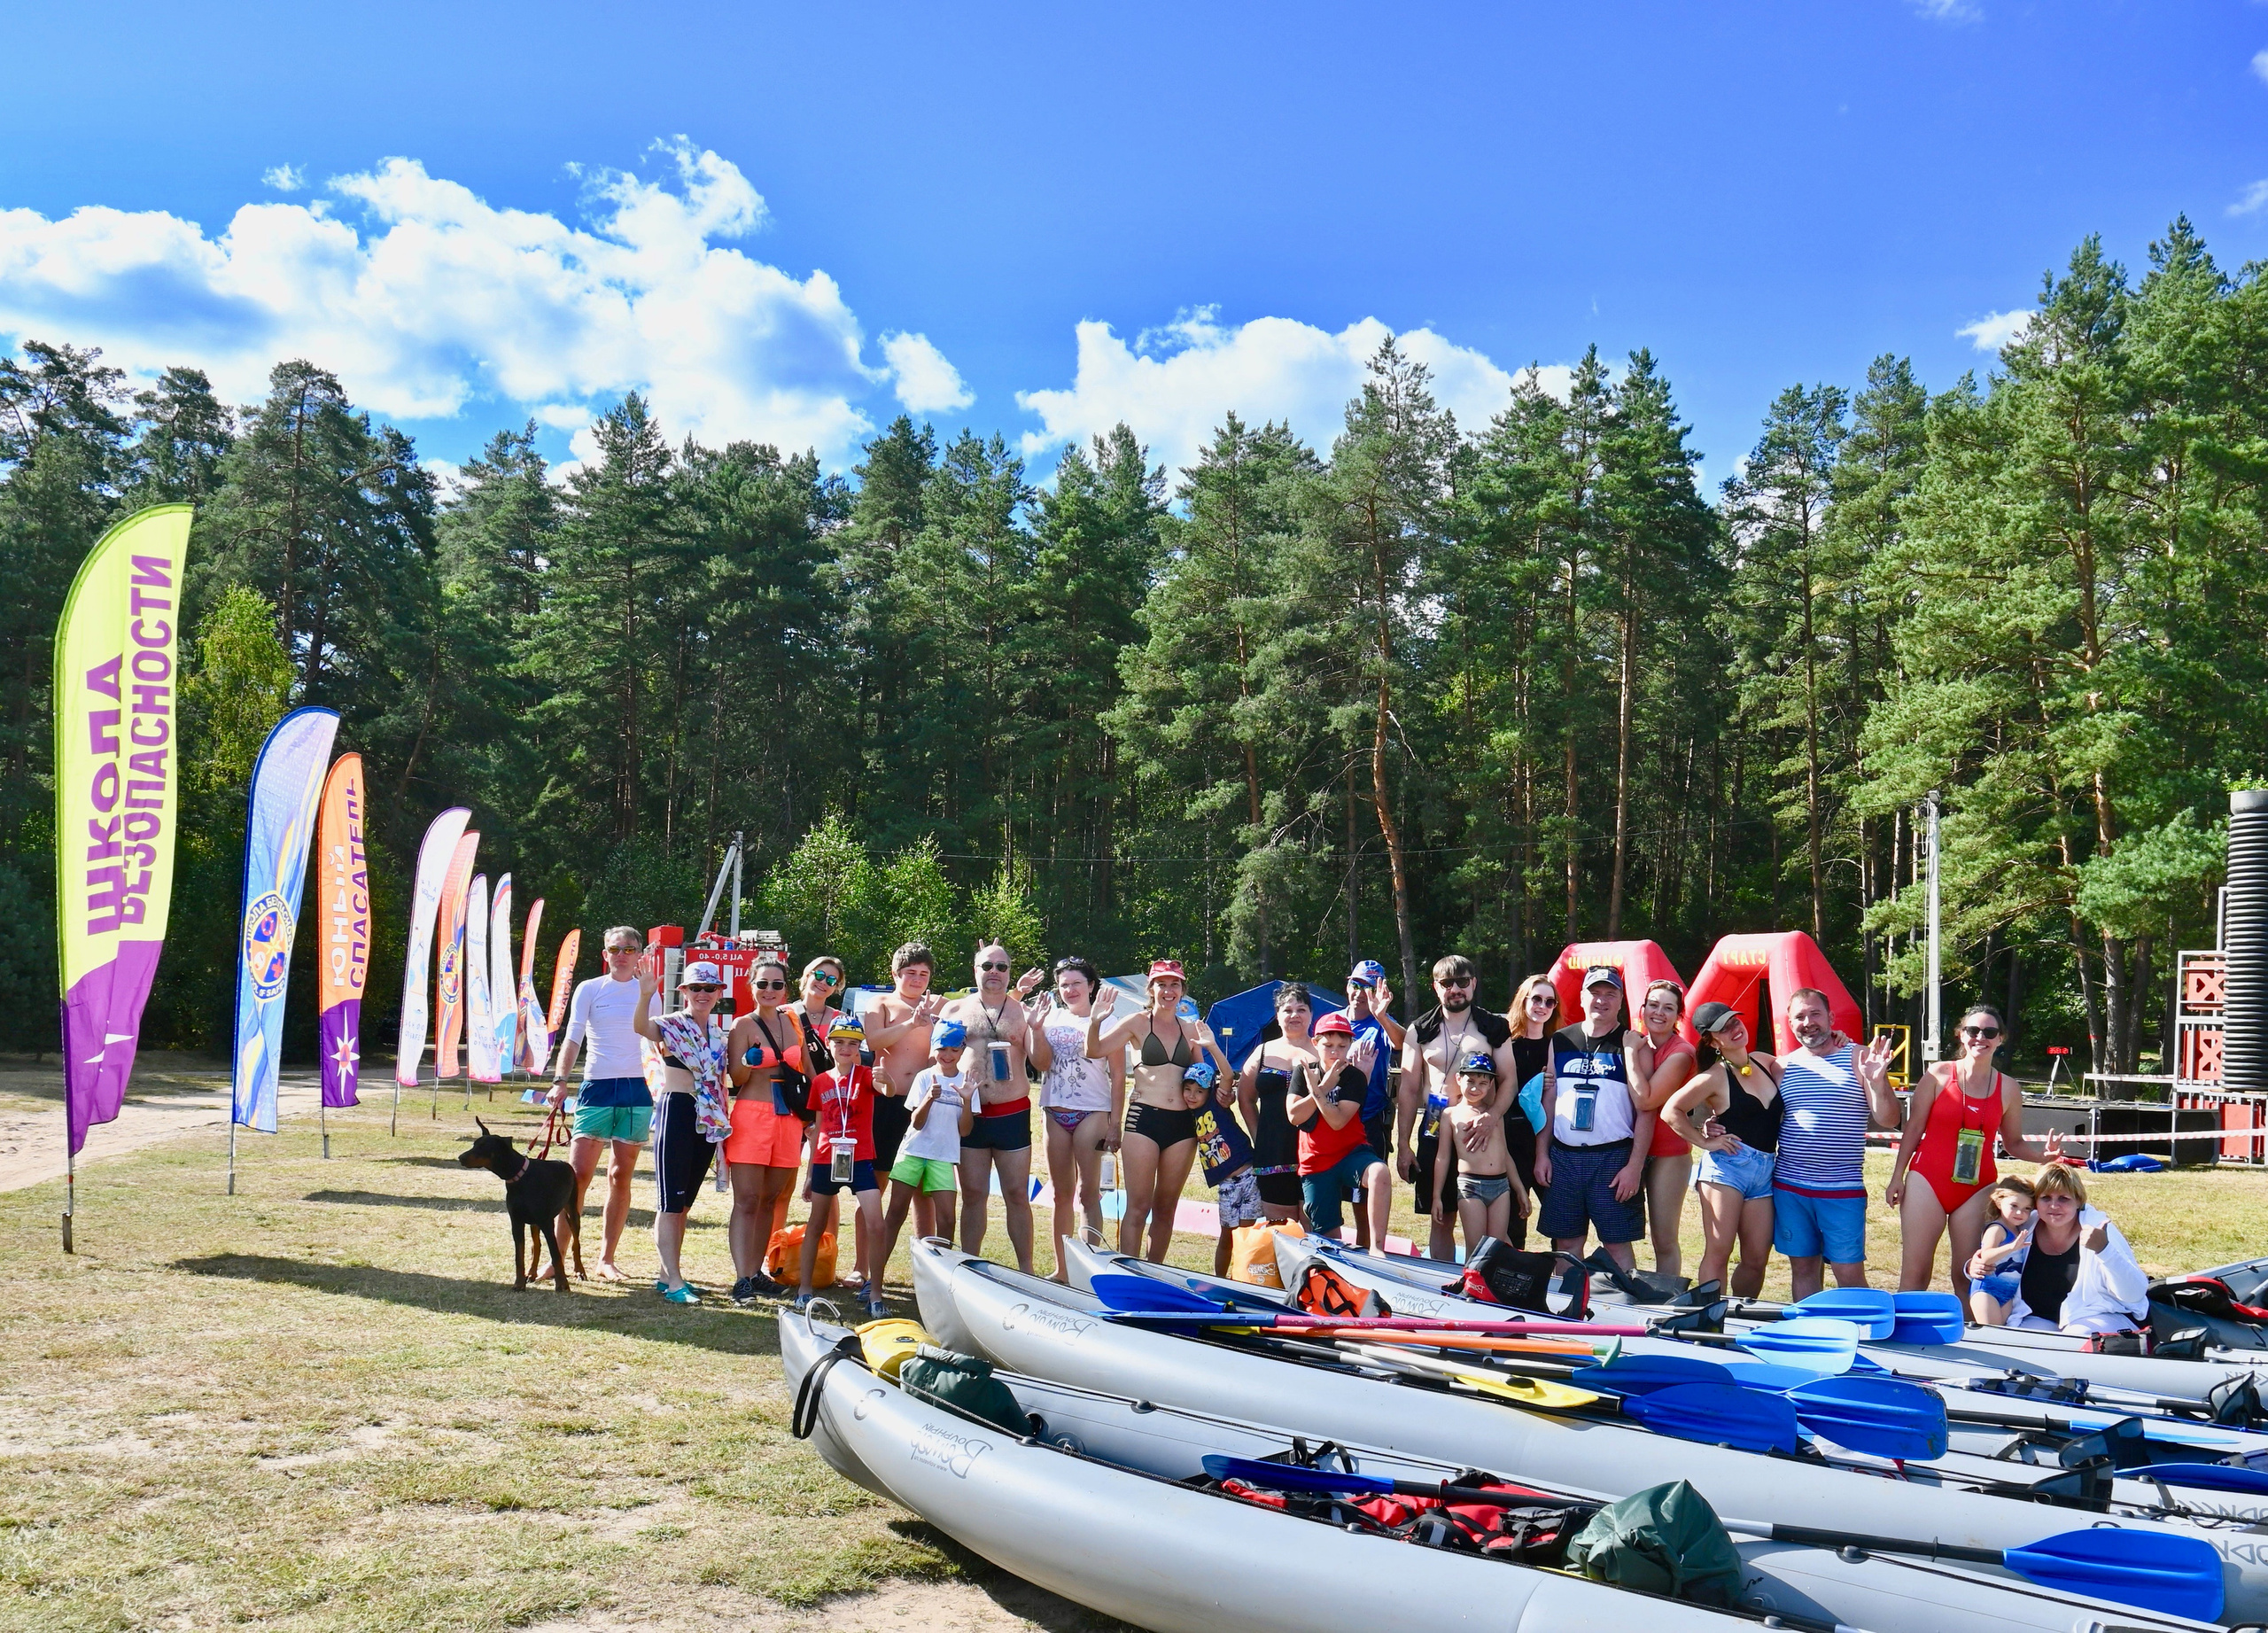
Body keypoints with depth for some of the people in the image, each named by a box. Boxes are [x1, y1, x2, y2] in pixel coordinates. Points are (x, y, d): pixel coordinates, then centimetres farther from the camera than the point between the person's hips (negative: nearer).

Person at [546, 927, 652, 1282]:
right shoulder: (589, 989, 5)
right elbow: (573, 1039, -1)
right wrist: (560, 1081, -14)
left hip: (637, 1090, 2)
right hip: (597, 1088, -2)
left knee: (621, 1176, 5)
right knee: (578, 1173, -9)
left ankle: (607, 1259, 12)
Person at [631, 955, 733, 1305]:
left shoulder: (719, 1033, 14)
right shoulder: (670, 1025, -5)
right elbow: (640, 1026, -29)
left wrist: (724, 1122, 13)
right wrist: (646, 995, -47)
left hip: (709, 1120, 7)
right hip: (676, 1114, -7)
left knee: (684, 1204, 12)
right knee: (670, 1203, -7)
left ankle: (668, 1275, 18)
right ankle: (674, 1283, -10)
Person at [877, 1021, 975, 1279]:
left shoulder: (966, 1083, 4)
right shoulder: (925, 1077, 0)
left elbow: (964, 1130, 0)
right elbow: (916, 1123, -7)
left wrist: (967, 1100, -16)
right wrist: (930, 1098, -24)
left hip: (944, 1157, 1)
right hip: (913, 1151, -1)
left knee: (946, 1218, -8)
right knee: (896, 1213, -2)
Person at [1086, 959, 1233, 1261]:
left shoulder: (1190, 1029, 14)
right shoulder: (1138, 1023, 3)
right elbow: (1095, 1051, -3)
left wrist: (1212, 1048, 0)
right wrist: (1095, 1022, -20)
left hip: (1182, 1123, 4)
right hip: (1144, 1118, -4)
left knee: (1166, 1207, 9)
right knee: (1138, 1206, -7)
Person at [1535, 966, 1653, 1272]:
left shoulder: (1630, 1043, -1)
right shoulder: (1561, 1041, 11)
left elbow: (1645, 1109, -5)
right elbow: (1548, 1102, 14)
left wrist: (1635, 1166, -11)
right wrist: (1542, 1154, 6)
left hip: (1613, 1159, -4)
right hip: (1563, 1158, 4)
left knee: (1617, 1244, -3)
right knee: (1566, 1243, 8)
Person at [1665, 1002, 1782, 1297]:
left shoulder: (1764, 1062, 13)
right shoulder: (1715, 1077, -5)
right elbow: (1671, 1111, -9)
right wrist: (1705, 1142, -9)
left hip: (1765, 1172, 6)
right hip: (1727, 1164, -6)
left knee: (1756, 1259, 4)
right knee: (1717, 1254, -9)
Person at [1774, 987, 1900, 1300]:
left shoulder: (1858, 1058, 0)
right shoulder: (1783, 1066, 8)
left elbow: (1888, 1120, -4)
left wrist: (1878, 1080, -22)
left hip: (1844, 1191, -3)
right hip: (1790, 1188, 3)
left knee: (1850, 1274, -3)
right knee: (1803, 1269, 9)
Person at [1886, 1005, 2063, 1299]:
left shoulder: (2009, 1088, 5)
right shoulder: (1939, 1074, -1)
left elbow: (2014, 1143, 12)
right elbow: (1913, 1128, 2)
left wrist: (2043, 1154, -8)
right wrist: (1897, 1176, -2)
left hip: (1977, 1190, 2)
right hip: (1928, 1183, -2)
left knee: (1967, 1277, 3)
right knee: (1914, 1274, -2)